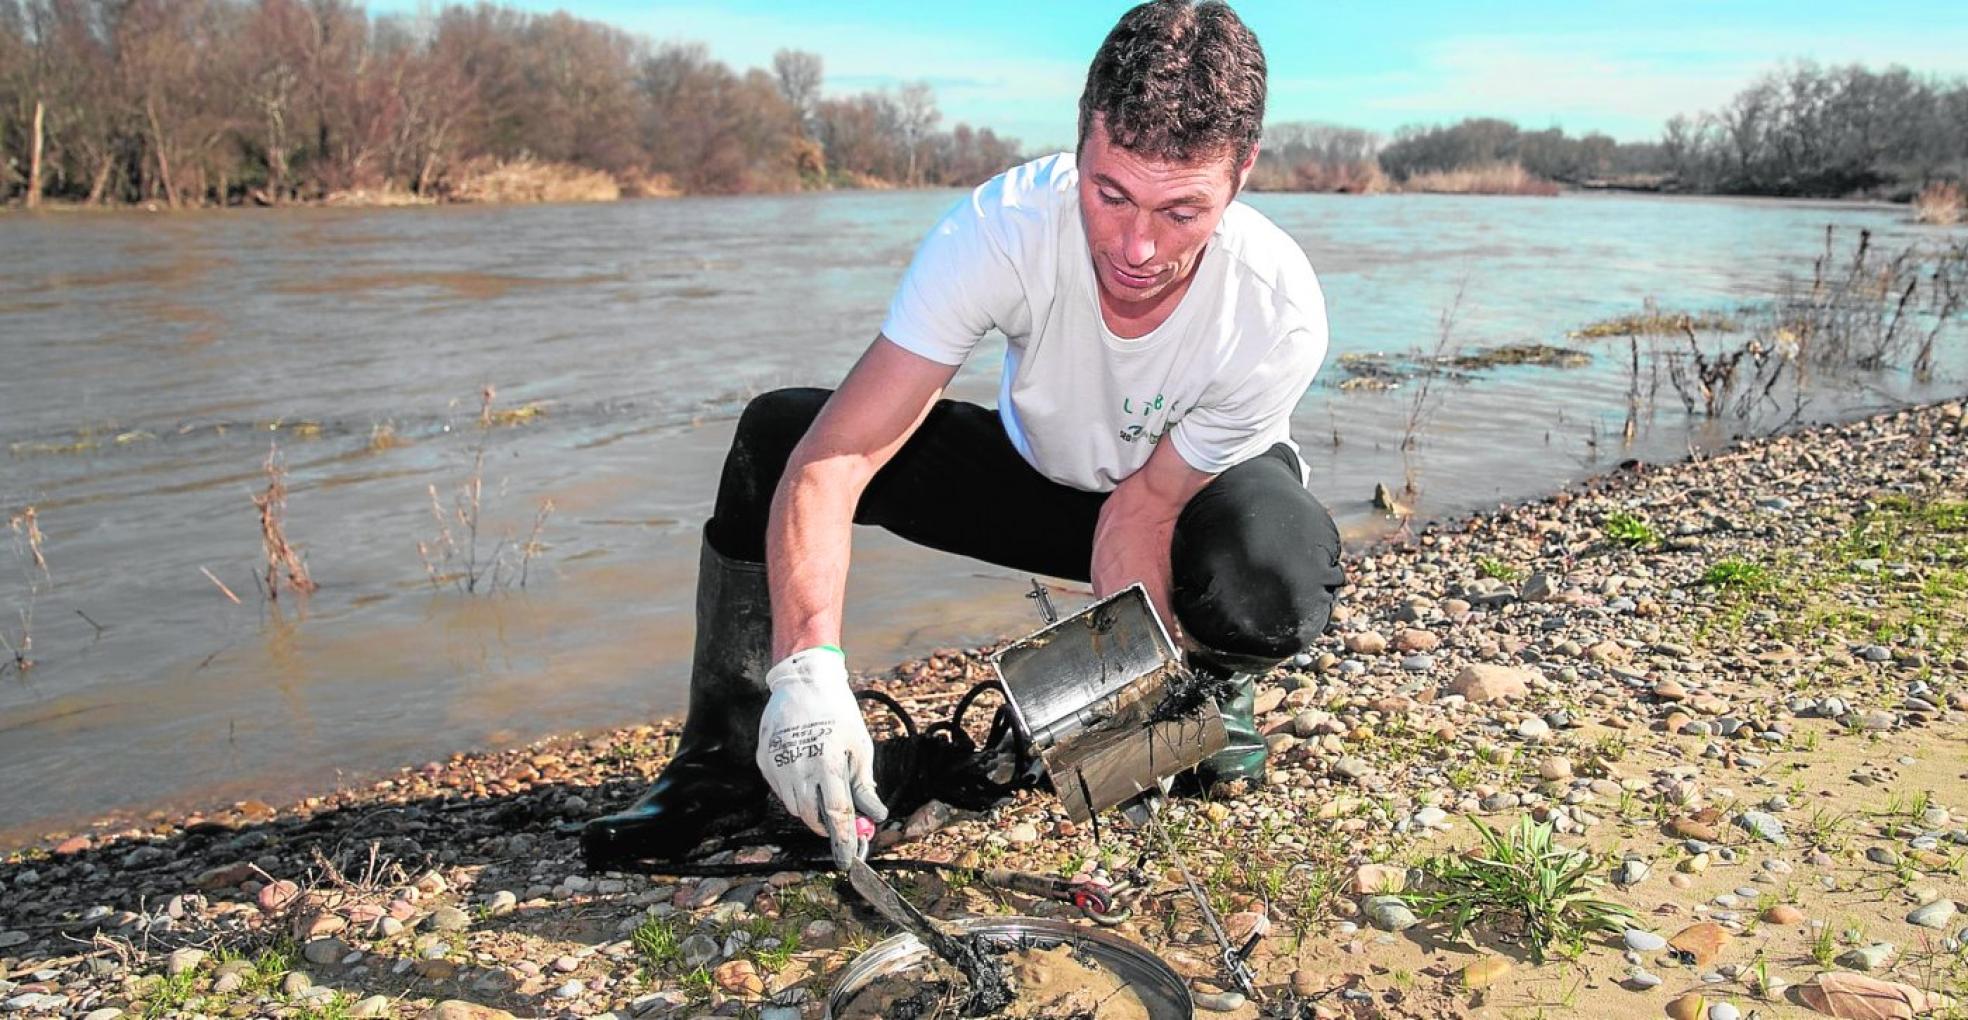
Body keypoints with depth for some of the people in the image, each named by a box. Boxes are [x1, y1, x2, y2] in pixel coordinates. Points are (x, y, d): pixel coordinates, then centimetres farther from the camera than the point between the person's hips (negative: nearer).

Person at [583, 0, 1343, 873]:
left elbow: (1144, 510, -22)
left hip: (1195, 495, -1)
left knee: (1273, 573, -39)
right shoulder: (1000, 228, -32)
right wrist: (808, 667, -48)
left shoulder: (1279, 315, -31)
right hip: (1034, 468, 2)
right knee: (774, 433, -20)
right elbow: (832, 459, -36)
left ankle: (1216, 686, 0)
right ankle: (722, 763, -5)